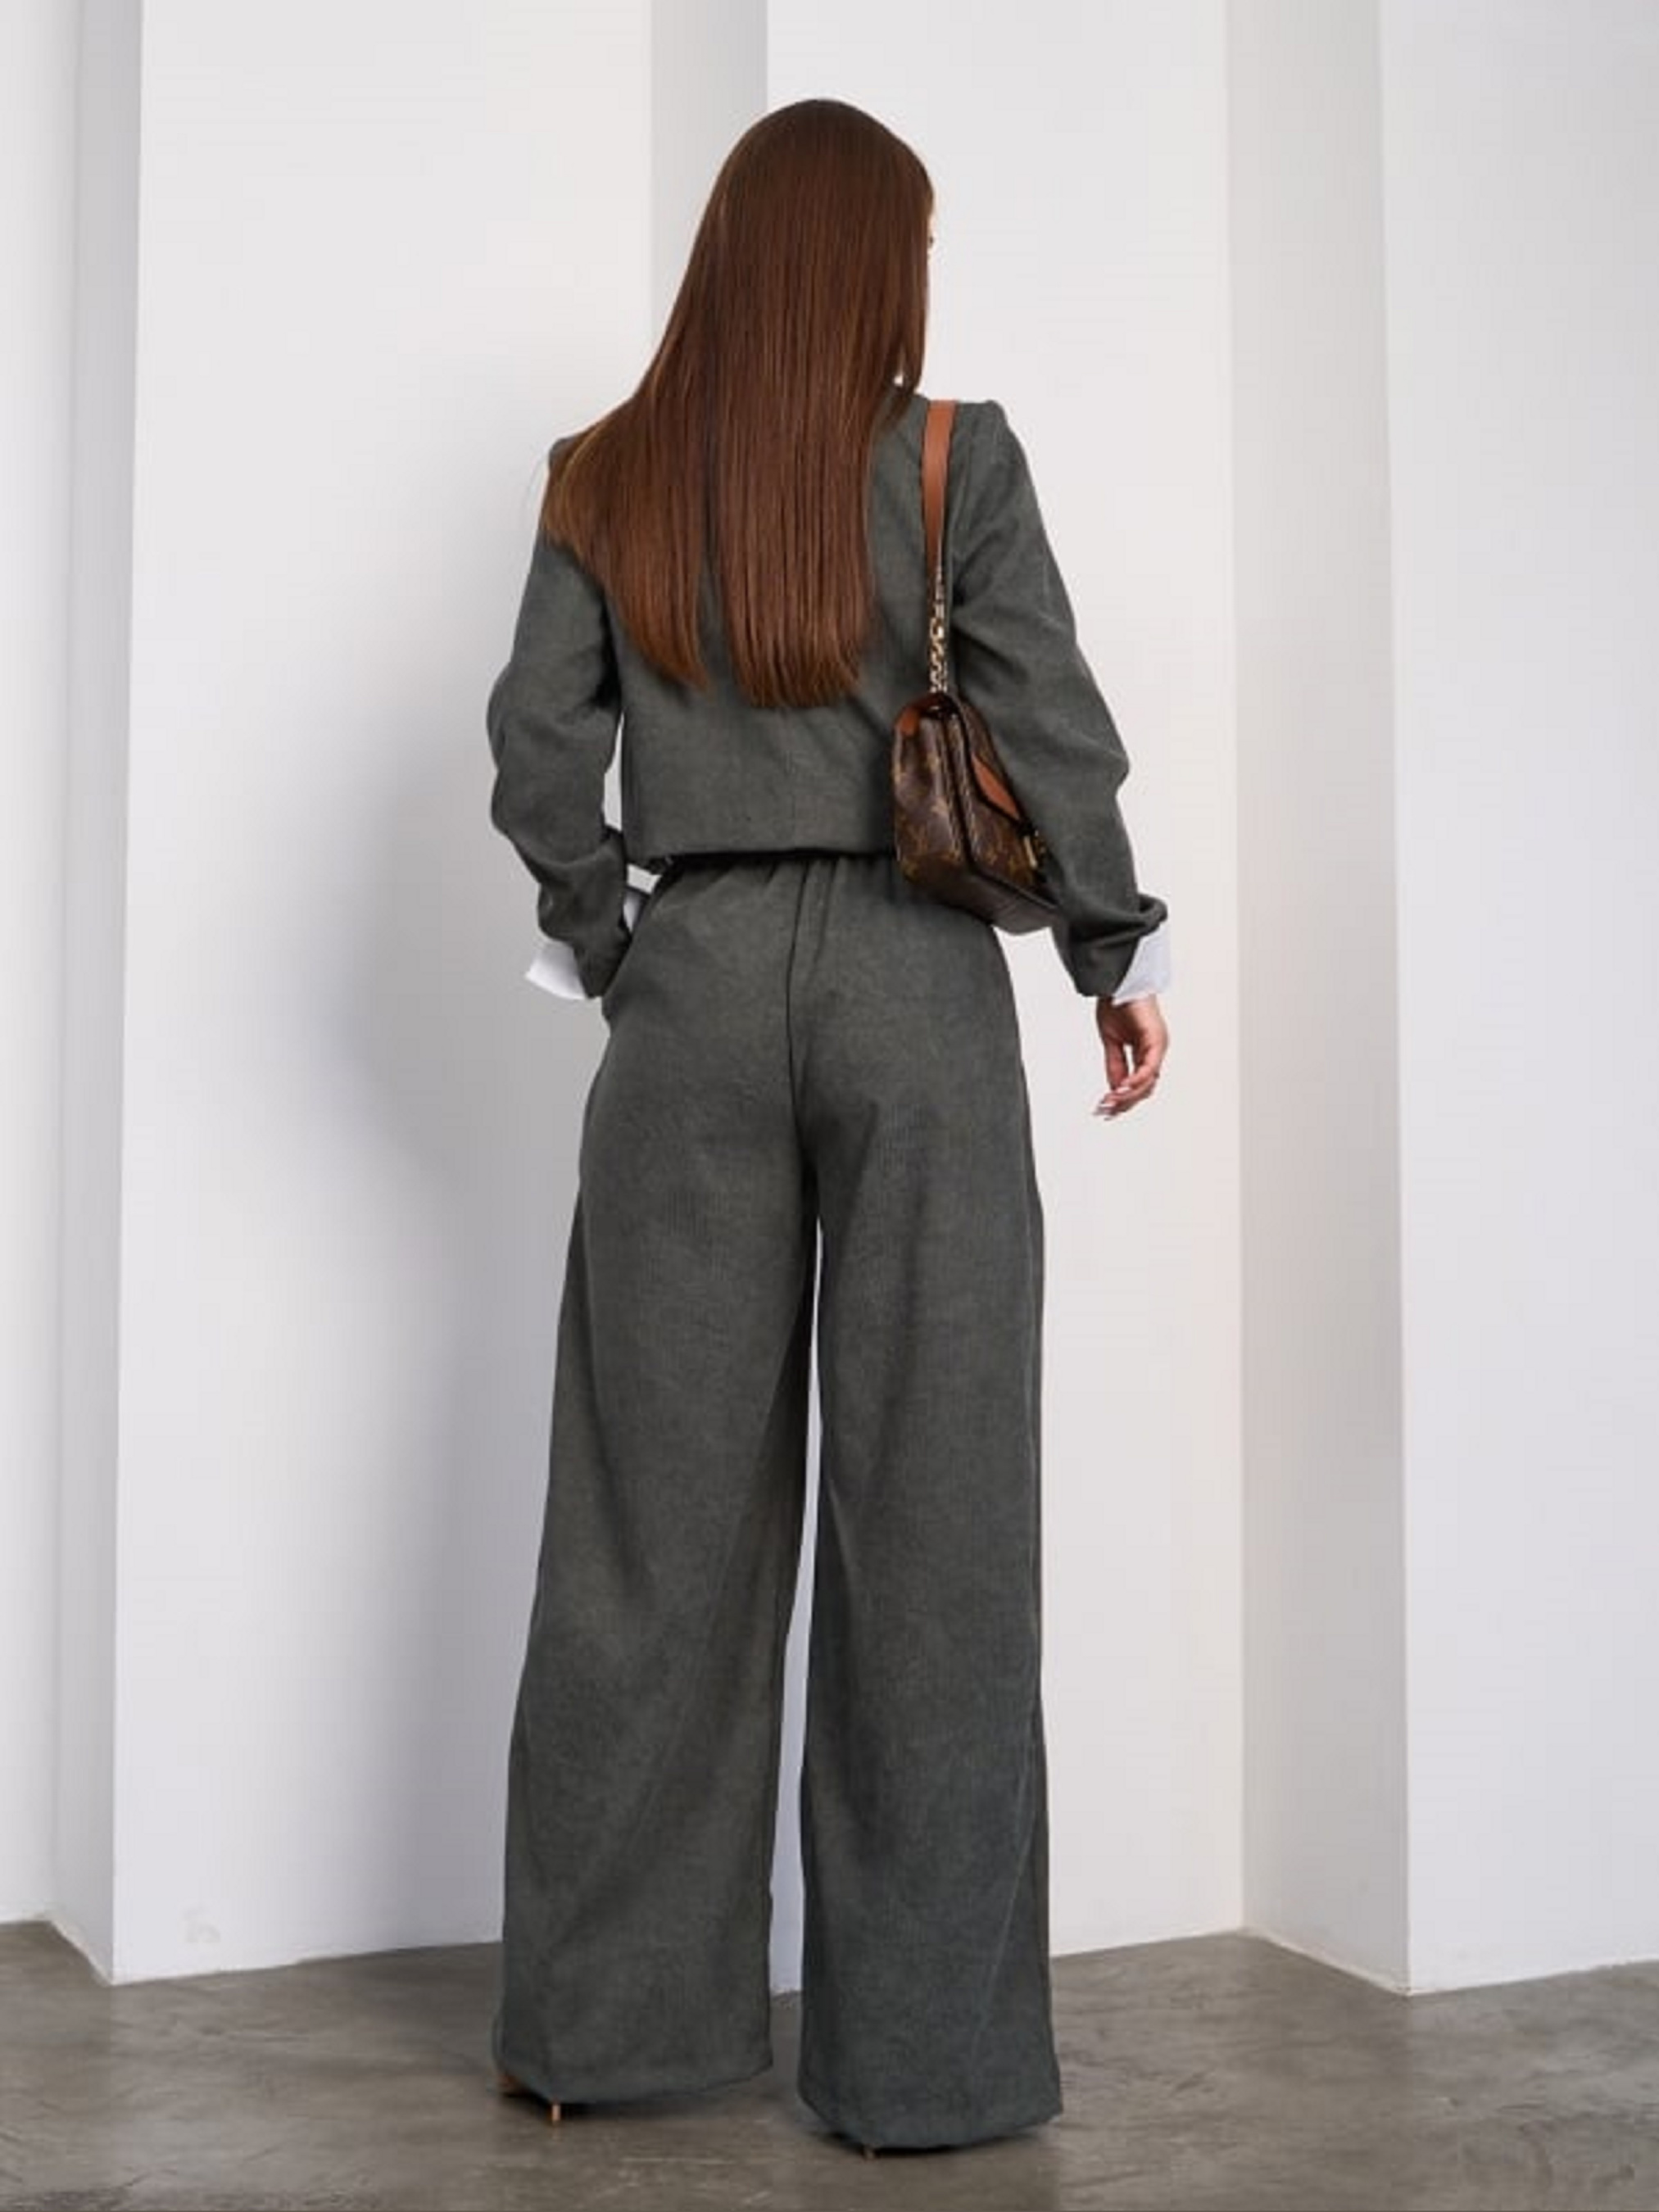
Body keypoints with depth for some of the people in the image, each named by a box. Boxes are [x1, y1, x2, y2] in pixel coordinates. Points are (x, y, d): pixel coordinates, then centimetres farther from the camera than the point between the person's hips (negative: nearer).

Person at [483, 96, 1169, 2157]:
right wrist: (1120, 952, 7)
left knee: (660, 1506, 7)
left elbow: (540, 761, 2)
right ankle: (926, 2051, 9)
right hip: (913, 982, -2)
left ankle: (606, 2014, 16)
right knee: (927, 1512, 2)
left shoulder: (603, 484, 6)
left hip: (692, 983, 3)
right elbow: (1055, 735, -3)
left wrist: (610, 944, 14)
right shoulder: (953, 460, -1)